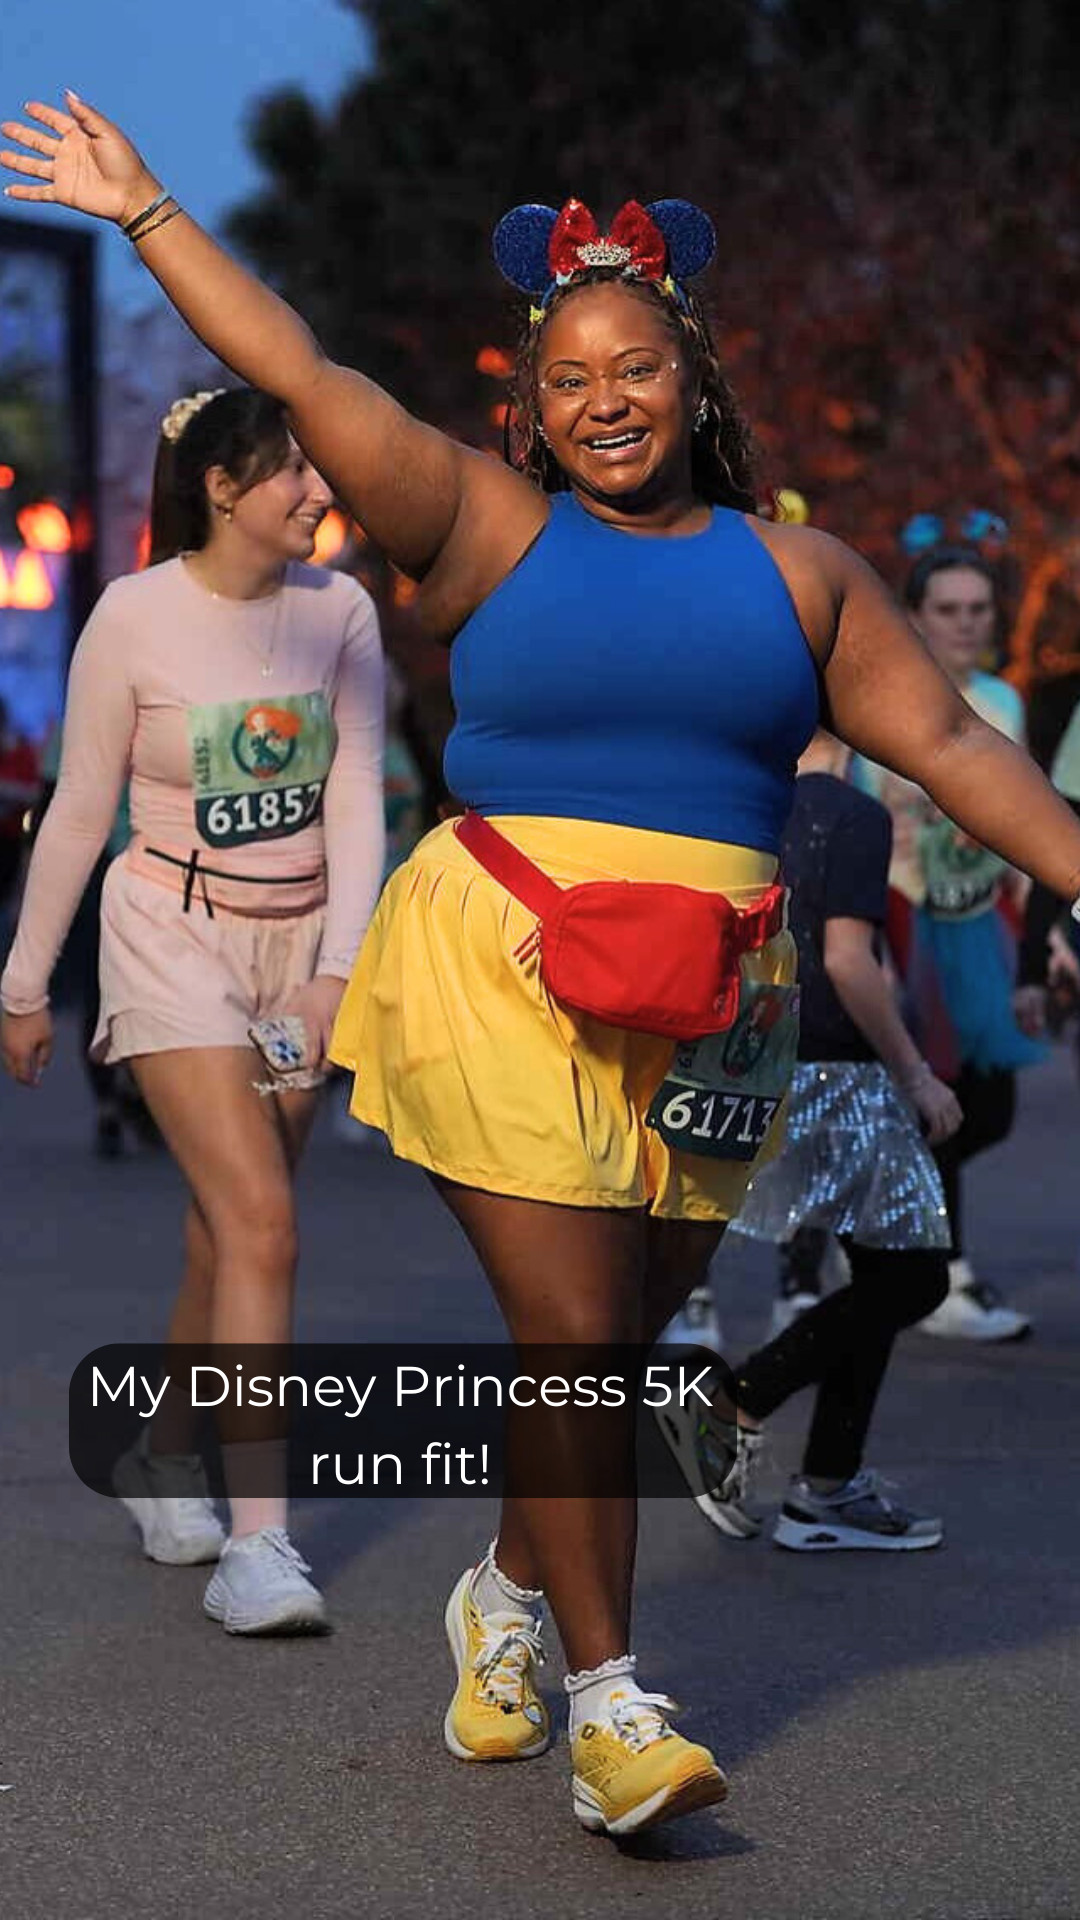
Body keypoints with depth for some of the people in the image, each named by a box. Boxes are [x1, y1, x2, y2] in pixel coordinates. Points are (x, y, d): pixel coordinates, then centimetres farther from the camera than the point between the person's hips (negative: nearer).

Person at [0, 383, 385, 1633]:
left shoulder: (338, 612, 0)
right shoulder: (135, 617, -9)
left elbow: (355, 800, -3)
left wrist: (337, 967, -15)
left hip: (297, 944, 4)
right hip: (175, 935, -4)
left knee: (226, 1233, 9)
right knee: (260, 1226, -17)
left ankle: (163, 1459, 34)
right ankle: (256, 1541, -18)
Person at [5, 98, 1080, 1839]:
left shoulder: (798, 570, 11)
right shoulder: (489, 529, 3)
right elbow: (305, 378, 0)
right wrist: (146, 212, -2)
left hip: (704, 1006, 3)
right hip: (504, 974, -3)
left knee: (628, 1339, 9)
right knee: (572, 1331, -7)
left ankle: (507, 1594, 35)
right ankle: (609, 1702, 1)